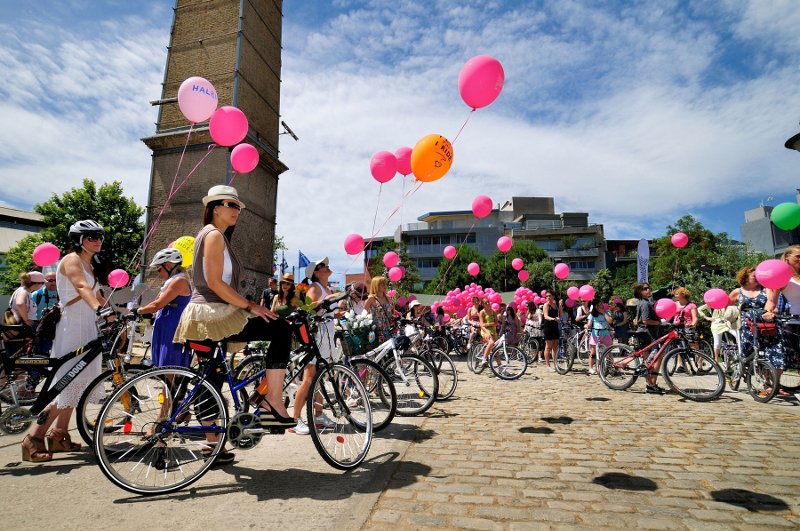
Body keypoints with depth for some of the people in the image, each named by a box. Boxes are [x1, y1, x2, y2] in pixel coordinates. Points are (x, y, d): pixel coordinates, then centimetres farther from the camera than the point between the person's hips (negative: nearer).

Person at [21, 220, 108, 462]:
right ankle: (33, 440, 3)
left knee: (75, 385, 12)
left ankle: (58, 436, 22)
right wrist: (99, 309, -45)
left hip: (86, 329, 9)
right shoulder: (71, 259, -10)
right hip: (72, 329, -9)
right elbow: (82, 287, -29)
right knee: (67, 388, -8)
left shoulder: (89, 265, 17)